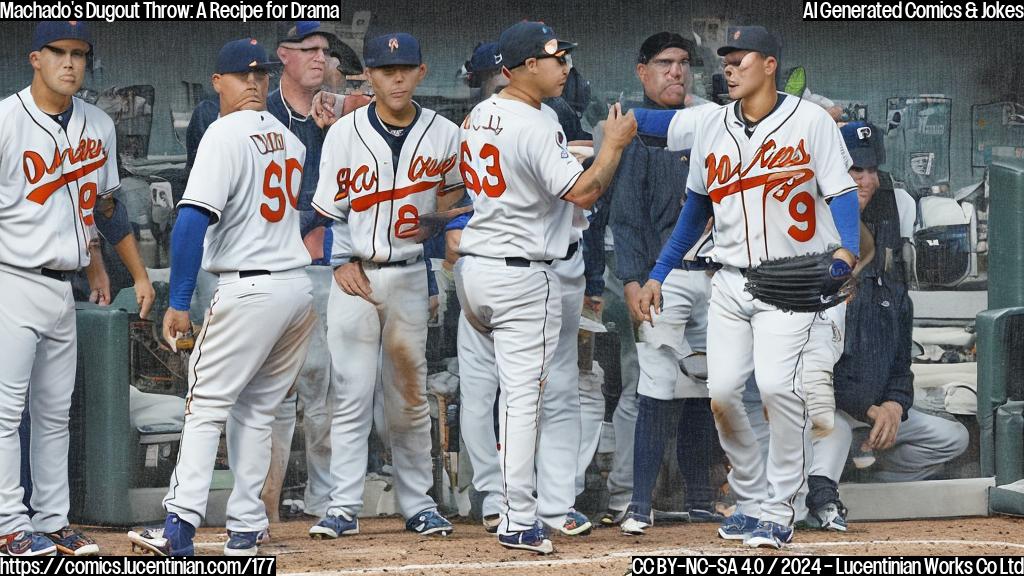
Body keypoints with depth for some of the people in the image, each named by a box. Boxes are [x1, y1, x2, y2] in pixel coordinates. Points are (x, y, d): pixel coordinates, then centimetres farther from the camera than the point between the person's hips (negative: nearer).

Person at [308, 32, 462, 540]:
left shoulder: (444, 135, 0)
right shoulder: (345, 133, -3)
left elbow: (454, 190, 17)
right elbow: (328, 208, 1)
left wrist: (430, 221, 0)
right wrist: (343, 262, -8)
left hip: (409, 275, 1)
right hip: (354, 275, -1)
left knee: (411, 397, 8)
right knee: (350, 395, -4)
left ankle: (417, 504, 16)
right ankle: (344, 508, -1)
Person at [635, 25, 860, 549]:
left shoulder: (810, 122, -6)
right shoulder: (713, 126, 9)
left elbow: (842, 192, -8)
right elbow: (697, 207, 18)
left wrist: (845, 250, -27)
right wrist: (658, 274, 17)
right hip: (730, 283, 5)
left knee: (775, 385, -20)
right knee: (722, 391, -5)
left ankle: (779, 514, -10)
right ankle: (751, 501, 12)